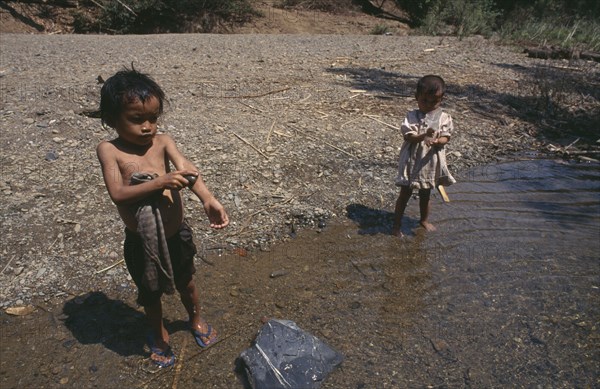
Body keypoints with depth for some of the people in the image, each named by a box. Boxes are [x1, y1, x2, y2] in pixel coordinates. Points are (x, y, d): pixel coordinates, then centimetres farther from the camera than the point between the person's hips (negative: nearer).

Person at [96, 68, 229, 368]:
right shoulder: (109, 150, -15)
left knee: (185, 282, 25)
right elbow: (118, 194, -25)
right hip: (142, 242, -2)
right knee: (150, 293, 22)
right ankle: (159, 335, 51)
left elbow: (187, 171, -24)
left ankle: (196, 320, 55)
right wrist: (160, 182, -37)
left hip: (176, 234, 2)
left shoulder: (162, 141, -9)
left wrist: (208, 200, -42)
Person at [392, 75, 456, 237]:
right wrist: (424, 135, -36)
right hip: (412, 162, -2)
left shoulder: (444, 118, -2)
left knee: (426, 195, 19)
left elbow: (446, 137, -7)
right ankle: (397, 224, 19)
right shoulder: (411, 117, -9)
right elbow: (408, 137, -19)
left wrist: (438, 141, -29)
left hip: (431, 163, 3)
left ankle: (424, 220, 41)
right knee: (405, 194, 7)